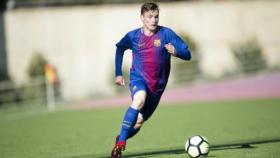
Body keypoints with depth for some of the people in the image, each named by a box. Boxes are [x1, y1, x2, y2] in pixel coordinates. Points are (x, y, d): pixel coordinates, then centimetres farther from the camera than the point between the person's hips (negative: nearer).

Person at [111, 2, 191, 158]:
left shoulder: (166, 34, -9)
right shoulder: (133, 36, -3)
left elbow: (187, 54, -11)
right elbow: (120, 48, 19)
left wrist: (175, 51, -33)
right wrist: (118, 73, 16)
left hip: (157, 85, 2)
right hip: (138, 78, -2)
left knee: (138, 122, 6)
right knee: (139, 100, -35)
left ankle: (122, 138, 39)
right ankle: (121, 142, -33)